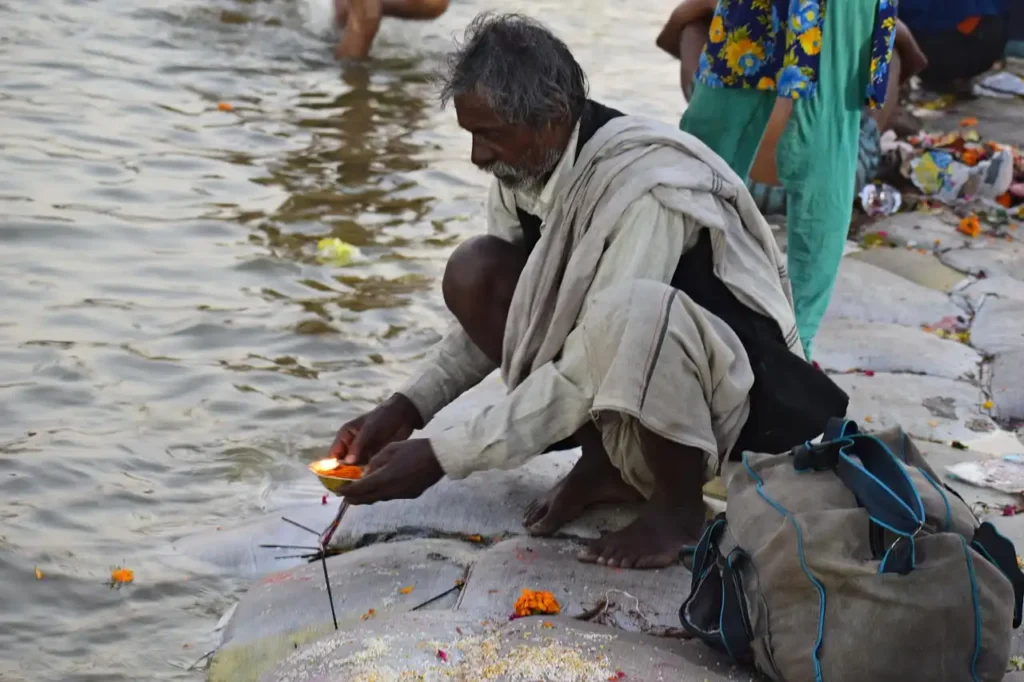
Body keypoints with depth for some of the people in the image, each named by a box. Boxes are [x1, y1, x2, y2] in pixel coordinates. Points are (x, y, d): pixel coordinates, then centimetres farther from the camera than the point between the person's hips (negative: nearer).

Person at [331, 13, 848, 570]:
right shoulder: (526, 167, -8)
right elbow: (495, 310, 6)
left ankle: (678, 504, -13)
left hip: (733, 380, -7)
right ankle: (607, 461, 1)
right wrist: (407, 408, -7)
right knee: (473, 274, -10)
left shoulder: (646, 188, -31)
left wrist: (442, 457, -30)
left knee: (632, 312, -40)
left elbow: (589, 374, -33)